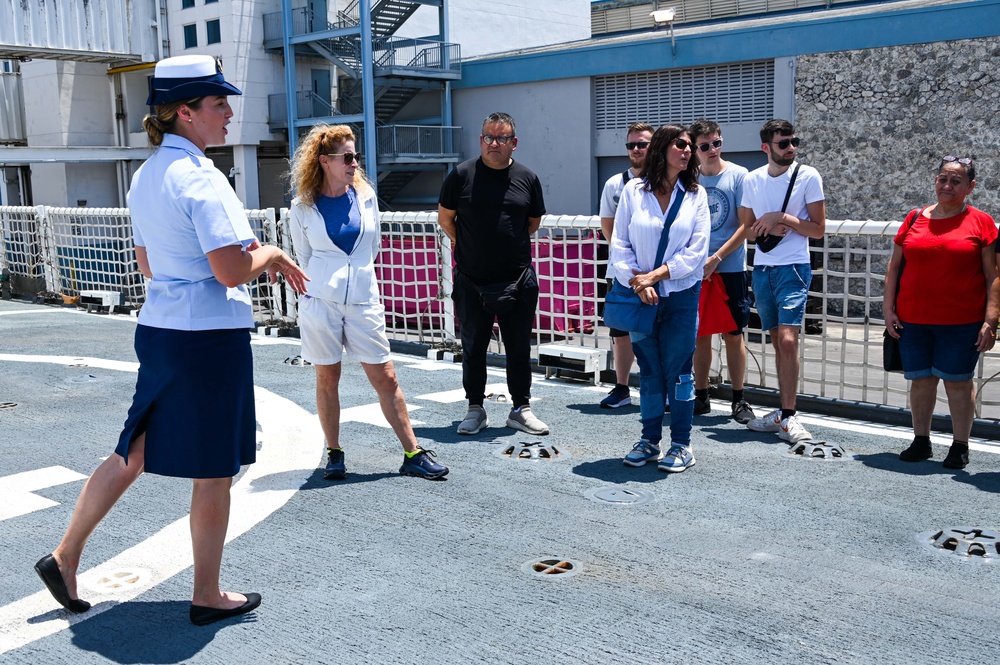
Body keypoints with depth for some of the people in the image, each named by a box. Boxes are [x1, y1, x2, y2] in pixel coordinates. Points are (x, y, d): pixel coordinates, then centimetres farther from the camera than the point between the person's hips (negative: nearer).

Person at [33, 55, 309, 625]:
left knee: (135, 453, 20)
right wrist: (267, 253, -1)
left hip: (158, 328, 9)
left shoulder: (146, 175, 12)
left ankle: (66, 557, 27)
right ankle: (208, 596, 19)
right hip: (209, 336, -9)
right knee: (215, 471, 5)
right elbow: (232, 271, -23)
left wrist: (250, 256, 17)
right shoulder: (200, 176, -17)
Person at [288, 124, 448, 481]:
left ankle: (413, 454, 8)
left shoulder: (366, 195, 4)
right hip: (320, 302, -2)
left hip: (364, 301, 2)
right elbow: (304, 258, 9)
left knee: (386, 379, 2)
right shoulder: (303, 207, -2)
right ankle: (334, 454, 21)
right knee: (327, 379, 8)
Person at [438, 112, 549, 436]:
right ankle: (475, 409, 21)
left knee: (519, 348, 9)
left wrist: (511, 244, 11)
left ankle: (521, 409, 21)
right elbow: (445, 217, 7)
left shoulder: (527, 178, 2)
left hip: (519, 281, 1)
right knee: (473, 348, 8)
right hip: (472, 282, -1)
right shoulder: (462, 175, -3)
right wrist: (468, 247, 8)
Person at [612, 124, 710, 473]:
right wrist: (636, 281, -14)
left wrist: (655, 275, -13)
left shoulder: (695, 194, 2)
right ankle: (649, 440, 21)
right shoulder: (633, 191, 1)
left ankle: (681, 445, 12)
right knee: (648, 370, 9)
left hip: (681, 294, -1)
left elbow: (696, 251, -5)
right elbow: (619, 244, -1)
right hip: (641, 296, 1)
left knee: (677, 370, 1)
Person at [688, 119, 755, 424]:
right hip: (695, 270, 3)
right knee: (700, 334, 9)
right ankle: (701, 396, 20)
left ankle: (738, 400, 12)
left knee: (733, 335, 2)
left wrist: (716, 258, -14)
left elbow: (746, 225, -8)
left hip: (730, 268, -3)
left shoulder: (738, 175, -4)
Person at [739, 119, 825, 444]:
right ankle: (784, 413, 19)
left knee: (788, 339, -15)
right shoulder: (752, 180, 7)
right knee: (777, 342, 10)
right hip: (761, 269, 5)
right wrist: (766, 229, -9)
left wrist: (782, 218, -14)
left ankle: (788, 417, -9)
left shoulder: (808, 176, -4)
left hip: (793, 267, -4)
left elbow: (818, 229, -4)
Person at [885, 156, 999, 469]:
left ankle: (960, 446, 16)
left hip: (961, 322, -3)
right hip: (913, 320, 3)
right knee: (920, 379, 9)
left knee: (957, 381, 3)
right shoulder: (915, 219, 8)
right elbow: (894, 267, 11)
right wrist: (888, 308, 5)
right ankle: (921, 441, 22)